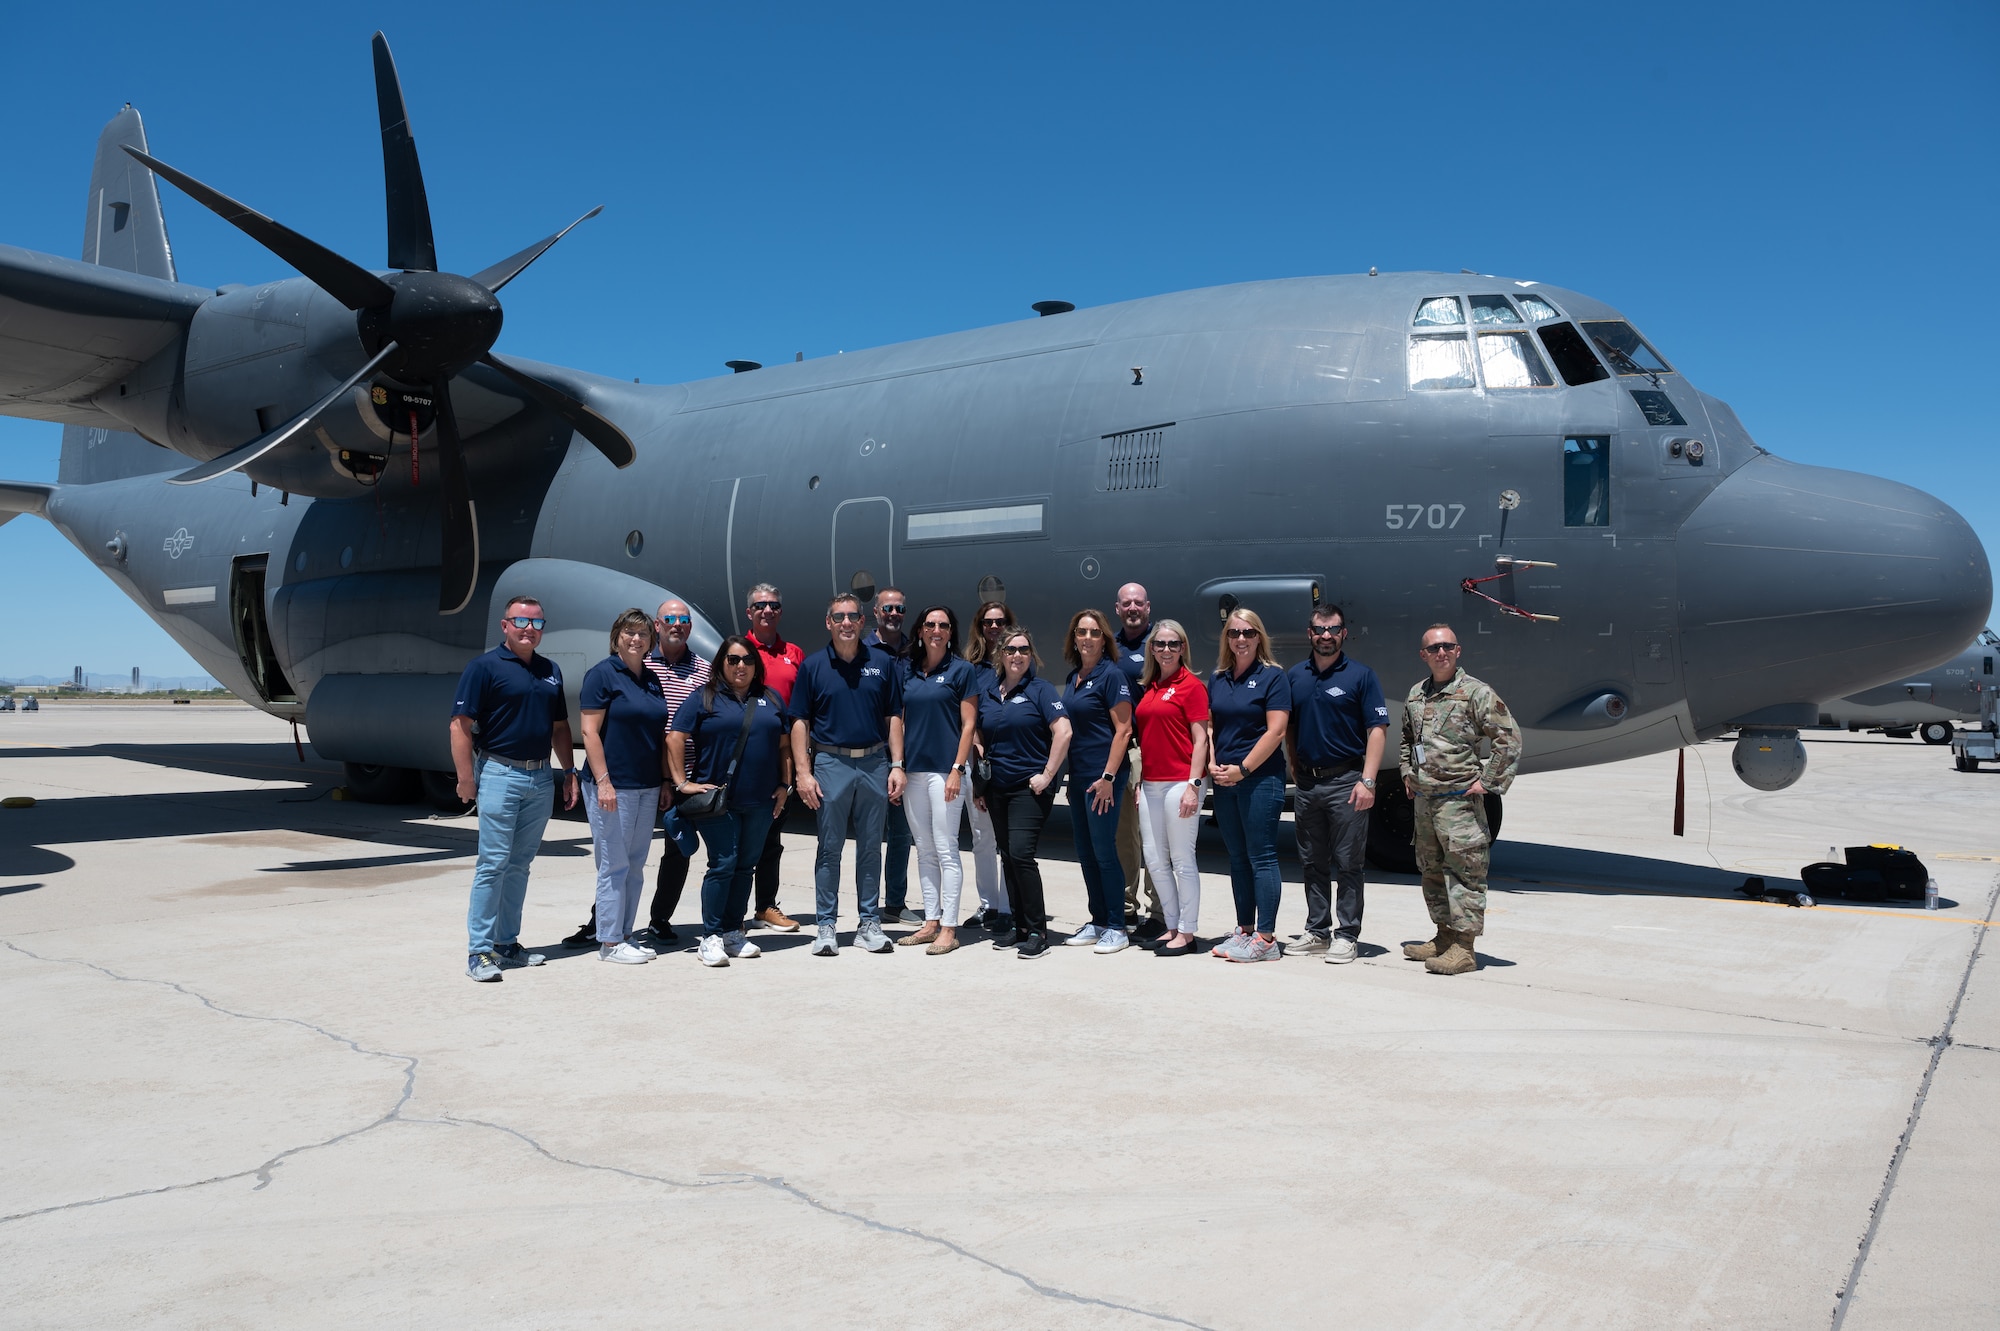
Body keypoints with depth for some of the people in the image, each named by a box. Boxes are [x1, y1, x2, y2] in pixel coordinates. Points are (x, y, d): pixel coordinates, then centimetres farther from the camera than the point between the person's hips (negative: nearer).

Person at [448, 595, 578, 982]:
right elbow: (461, 724, -10)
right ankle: (480, 950, 0)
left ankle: (507, 943, 20)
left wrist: (569, 772, 13)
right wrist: (466, 778, -14)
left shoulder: (551, 671, 14)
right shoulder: (485, 666, -6)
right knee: (493, 863, -6)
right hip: (501, 774, -6)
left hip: (541, 778, 6)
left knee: (520, 863, 12)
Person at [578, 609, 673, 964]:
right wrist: (603, 781, -18)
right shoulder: (602, 674, -7)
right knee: (614, 865, -2)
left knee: (636, 866, 11)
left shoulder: (651, 679, 13)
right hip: (613, 786, -7)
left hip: (647, 787, 7)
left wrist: (665, 782, 14)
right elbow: (590, 732, -12)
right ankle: (609, 943, 6)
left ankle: (624, 935, 19)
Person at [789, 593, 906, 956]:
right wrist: (803, 772, -6)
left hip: (875, 763, 1)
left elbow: (894, 718, 7)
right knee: (829, 848, 4)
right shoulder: (812, 666, 2)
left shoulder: (883, 664, 6)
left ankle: (869, 923, 17)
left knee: (870, 847, 8)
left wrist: (896, 766, 0)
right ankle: (826, 925, 12)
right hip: (831, 763, -1)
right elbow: (800, 722, 1)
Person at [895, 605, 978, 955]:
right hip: (913, 769, 5)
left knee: (946, 850, -4)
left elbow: (969, 724, -4)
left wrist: (957, 769, -12)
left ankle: (949, 929, 0)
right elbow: (899, 719, 13)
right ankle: (931, 922, 18)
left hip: (945, 769, -5)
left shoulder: (960, 670, -1)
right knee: (924, 850, 10)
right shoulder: (907, 670, 11)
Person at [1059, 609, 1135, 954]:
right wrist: (1060, 771, 15)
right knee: (1085, 854, 11)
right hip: (1077, 776, 8)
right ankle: (1098, 923, 21)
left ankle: (1116, 929, 5)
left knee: (1104, 851, -4)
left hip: (1102, 777, -8)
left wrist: (1108, 776, -18)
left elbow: (1123, 729, -13)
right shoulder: (1073, 677, 13)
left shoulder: (1111, 674, -9)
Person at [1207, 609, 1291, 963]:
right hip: (1223, 781, 6)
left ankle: (1266, 939, -1)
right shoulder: (1217, 679, 12)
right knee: (1237, 857, 11)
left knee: (1261, 856, -5)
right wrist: (1212, 764, -2)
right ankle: (1245, 930, 20)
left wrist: (1242, 769, -15)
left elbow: (1276, 731, -11)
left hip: (1260, 778, -6)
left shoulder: (1271, 677, -5)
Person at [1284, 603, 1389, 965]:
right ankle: (1316, 931, 20)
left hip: (1345, 782, -5)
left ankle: (1347, 935, 7)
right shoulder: (1294, 676, 10)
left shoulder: (1361, 676, -3)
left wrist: (1367, 781, -16)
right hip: (1307, 782, 5)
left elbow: (1377, 730, -8)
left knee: (1347, 864, 0)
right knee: (1313, 863, 11)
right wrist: (1294, 770, 10)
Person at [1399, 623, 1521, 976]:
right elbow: (1406, 738, 29)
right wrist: (1407, 773, 18)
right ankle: (1444, 937, 26)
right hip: (1424, 799, 7)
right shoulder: (1416, 694, 13)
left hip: (1459, 800, -7)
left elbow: (1510, 738, -11)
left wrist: (1487, 781, -12)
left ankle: (1464, 948, -2)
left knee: (1464, 872, -5)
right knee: (1431, 870, 15)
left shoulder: (1475, 692, -8)